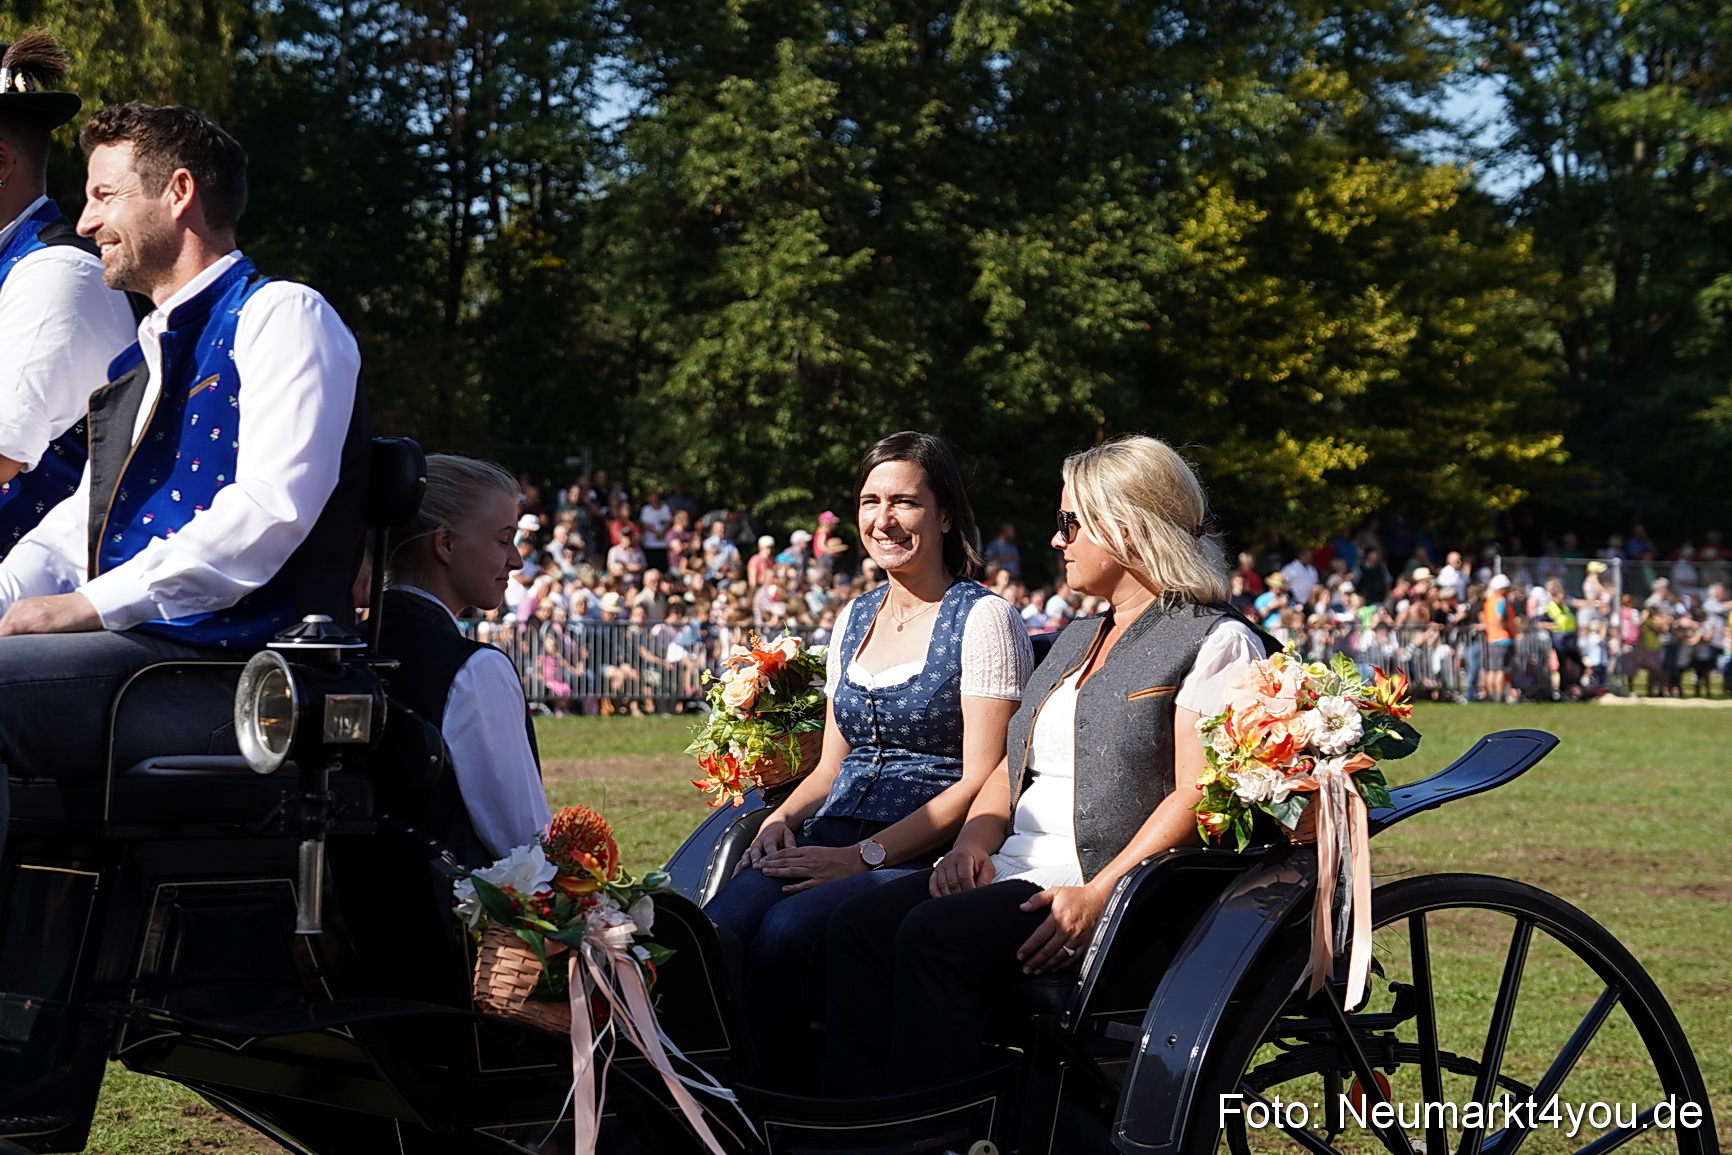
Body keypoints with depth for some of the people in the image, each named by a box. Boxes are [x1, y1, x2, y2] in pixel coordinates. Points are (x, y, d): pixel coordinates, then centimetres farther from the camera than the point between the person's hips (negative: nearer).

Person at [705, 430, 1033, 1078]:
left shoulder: (982, 619, -1)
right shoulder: (854, 620, 20)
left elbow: (982, 782, -8)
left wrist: (863, 856, -17)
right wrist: (784, 818, 2)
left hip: (924, 856, -5)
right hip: (831, 843, 6)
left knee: (786, 929, -35)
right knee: (714, 931, -28)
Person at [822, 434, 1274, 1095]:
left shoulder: (1216, 642, -1)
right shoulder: (1076, 640, 26)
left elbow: (1198, 794, -12)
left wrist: (1098, 894, -22)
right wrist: (972, 842, 3)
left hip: (1121, 886, -8)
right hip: (1016, 867, 8)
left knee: (934, 936, -30)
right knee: (859, 923, -17)